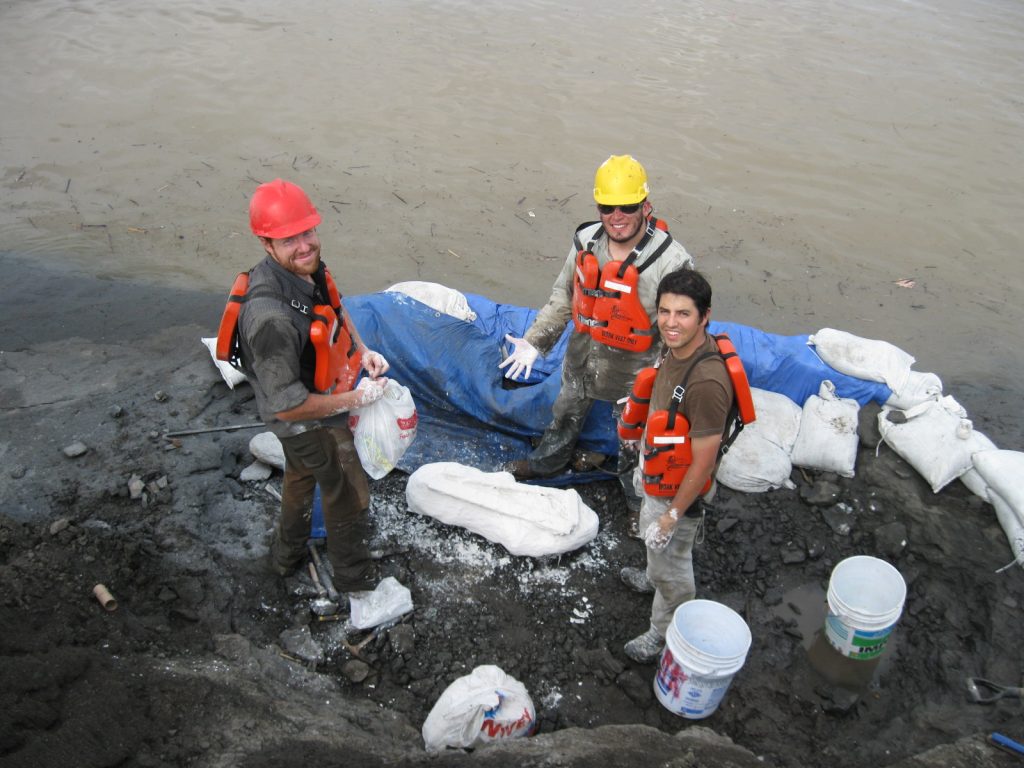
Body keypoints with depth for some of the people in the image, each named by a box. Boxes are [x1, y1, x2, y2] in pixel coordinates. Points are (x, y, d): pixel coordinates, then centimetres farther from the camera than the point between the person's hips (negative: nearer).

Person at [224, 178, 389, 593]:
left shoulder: (307, 267, -15)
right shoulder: (272, 317, -41)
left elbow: (337, 310, 9)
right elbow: (289, 405, -34)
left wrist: (363, 350, -5)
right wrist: (356, 399, -25)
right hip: (307, 421, -9)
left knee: (302, 477, 31)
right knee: (349, 496, 13)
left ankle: (287, 555, 59)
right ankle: (353, 579, 40)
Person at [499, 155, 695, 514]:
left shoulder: (671, 261, -28)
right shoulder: (586, 241, -12)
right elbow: (563, 295, 2)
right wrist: (535, 340, -1)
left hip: (633, 373, -4)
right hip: (581, 360, 5)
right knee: (565, 416, 31)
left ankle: (637, 500, 49)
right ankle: (546, 462, 60)